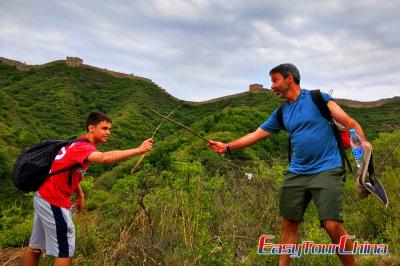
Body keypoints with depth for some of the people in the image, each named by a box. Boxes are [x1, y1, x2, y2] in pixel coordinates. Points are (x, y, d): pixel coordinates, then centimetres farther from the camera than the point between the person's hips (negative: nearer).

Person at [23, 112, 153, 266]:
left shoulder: (79, 143, 8)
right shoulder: (82, 147, -24)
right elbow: (105, 158, -45)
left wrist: (80, 195, 12)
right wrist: (138, 150, -49)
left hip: (44, 198, 10)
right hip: (53, 202, -10)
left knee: (35, 246, 21)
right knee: (65, 251, -2)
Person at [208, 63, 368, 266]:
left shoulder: (317, 97, -2)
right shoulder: (281, 113, 12)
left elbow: (349, 123, -5)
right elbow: (256, 134, 16)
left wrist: (363, 144, -21)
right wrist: (227, 146, 12)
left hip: (326, 170, -5)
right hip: (296, 173, 5)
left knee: (332, 225, -14)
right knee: (289, 224, 8)